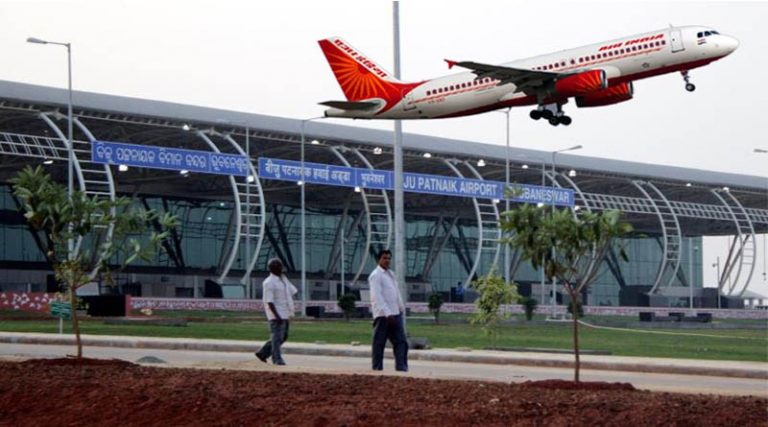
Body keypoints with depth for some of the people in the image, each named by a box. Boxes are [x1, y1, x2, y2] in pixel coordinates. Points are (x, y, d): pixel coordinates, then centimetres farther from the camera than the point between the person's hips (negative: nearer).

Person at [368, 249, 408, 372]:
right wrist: (387, 313, -22)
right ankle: (377, 368, 6)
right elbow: (376, 297, -17)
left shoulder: (390, 274, 18)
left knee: (401, 341, 2)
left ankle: (401, 367, 1)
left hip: (395, 314, 8)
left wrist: (401, 308, 18)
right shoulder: (376, 275, -9)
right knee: (379, 343, -1)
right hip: (383, 315, -8)